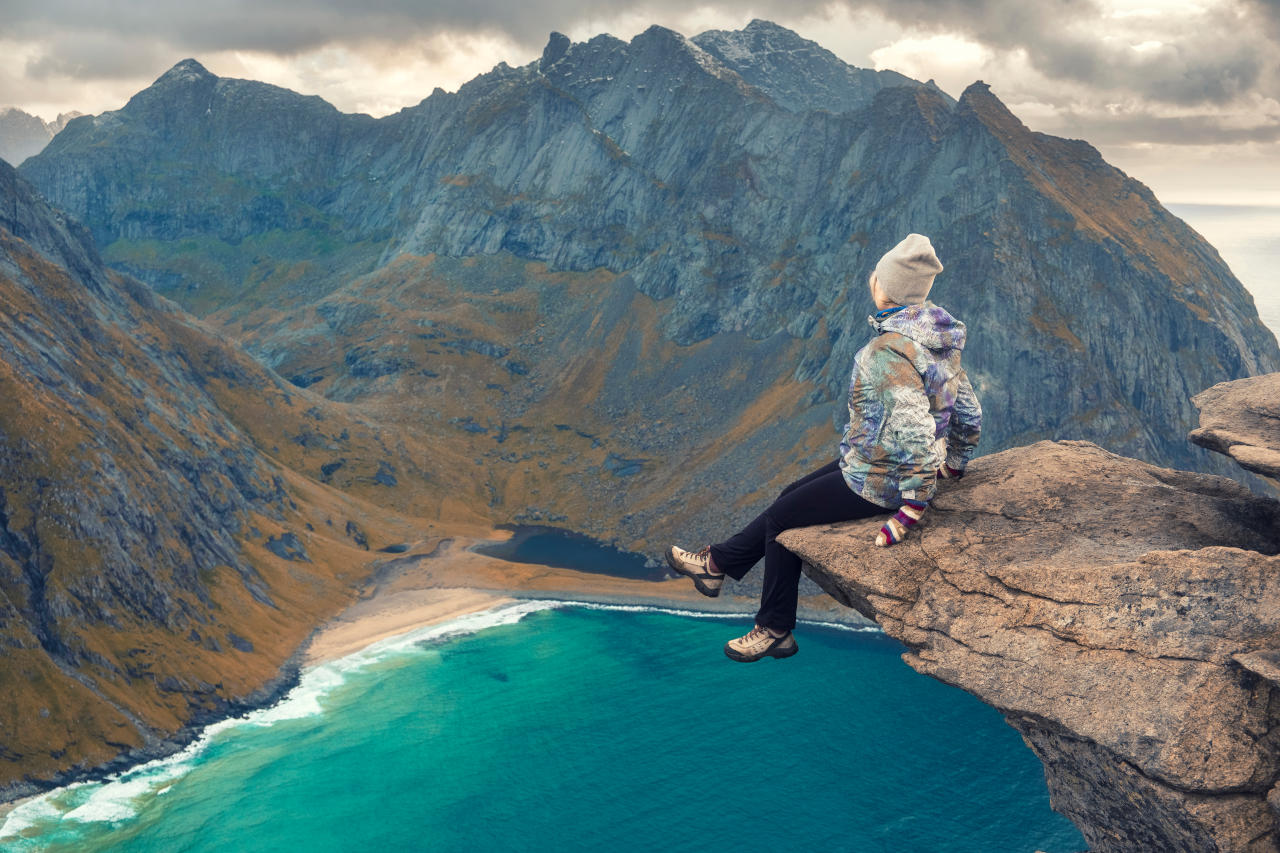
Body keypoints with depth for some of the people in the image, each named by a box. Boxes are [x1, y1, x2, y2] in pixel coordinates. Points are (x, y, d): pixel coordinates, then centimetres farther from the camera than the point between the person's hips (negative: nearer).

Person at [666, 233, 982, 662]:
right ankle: (717, 563, 35)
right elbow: (970, 415, 9)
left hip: (877, 483, -9)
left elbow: (913, 432, -36)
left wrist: (912, 509, -28)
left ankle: (775, 630, 26)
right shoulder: (939, 341, 1)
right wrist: (954, 465, 22)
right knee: (792, 496, 21)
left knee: (781, 518, 10)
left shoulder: (887, 352, -29)